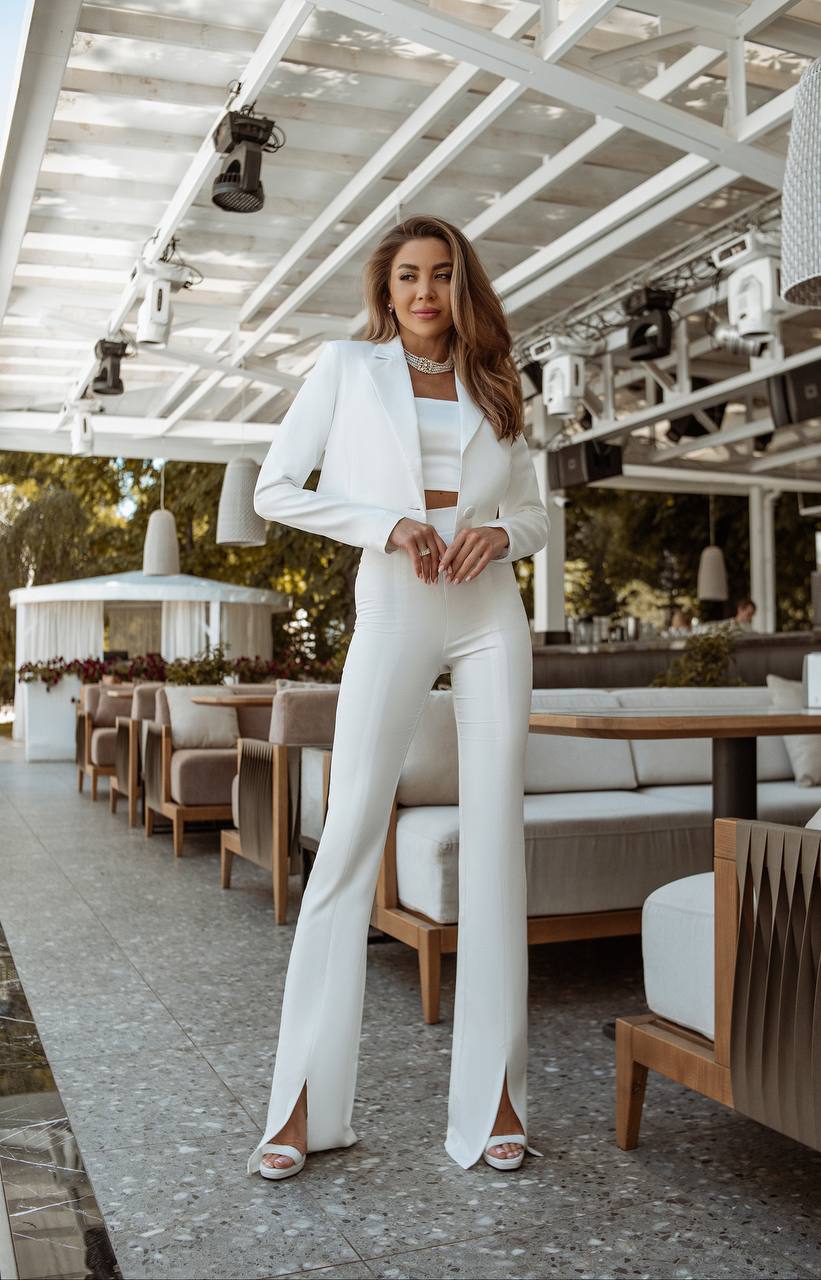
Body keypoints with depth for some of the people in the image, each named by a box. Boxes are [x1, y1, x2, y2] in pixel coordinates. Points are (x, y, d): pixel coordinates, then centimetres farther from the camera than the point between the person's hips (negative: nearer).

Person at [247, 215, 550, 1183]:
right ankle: (305, 1101, -1)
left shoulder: (491, 388, 17)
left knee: (495, 840, 0)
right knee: (350, 837, -8)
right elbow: (274, 490, 2)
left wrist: (501, 532, -3)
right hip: (393, 613, -3)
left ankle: (494, 1097, 7)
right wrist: (386, 525, -10)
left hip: (491, 615, 3)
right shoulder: (349, 367, 9)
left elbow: (534, 514, 21)